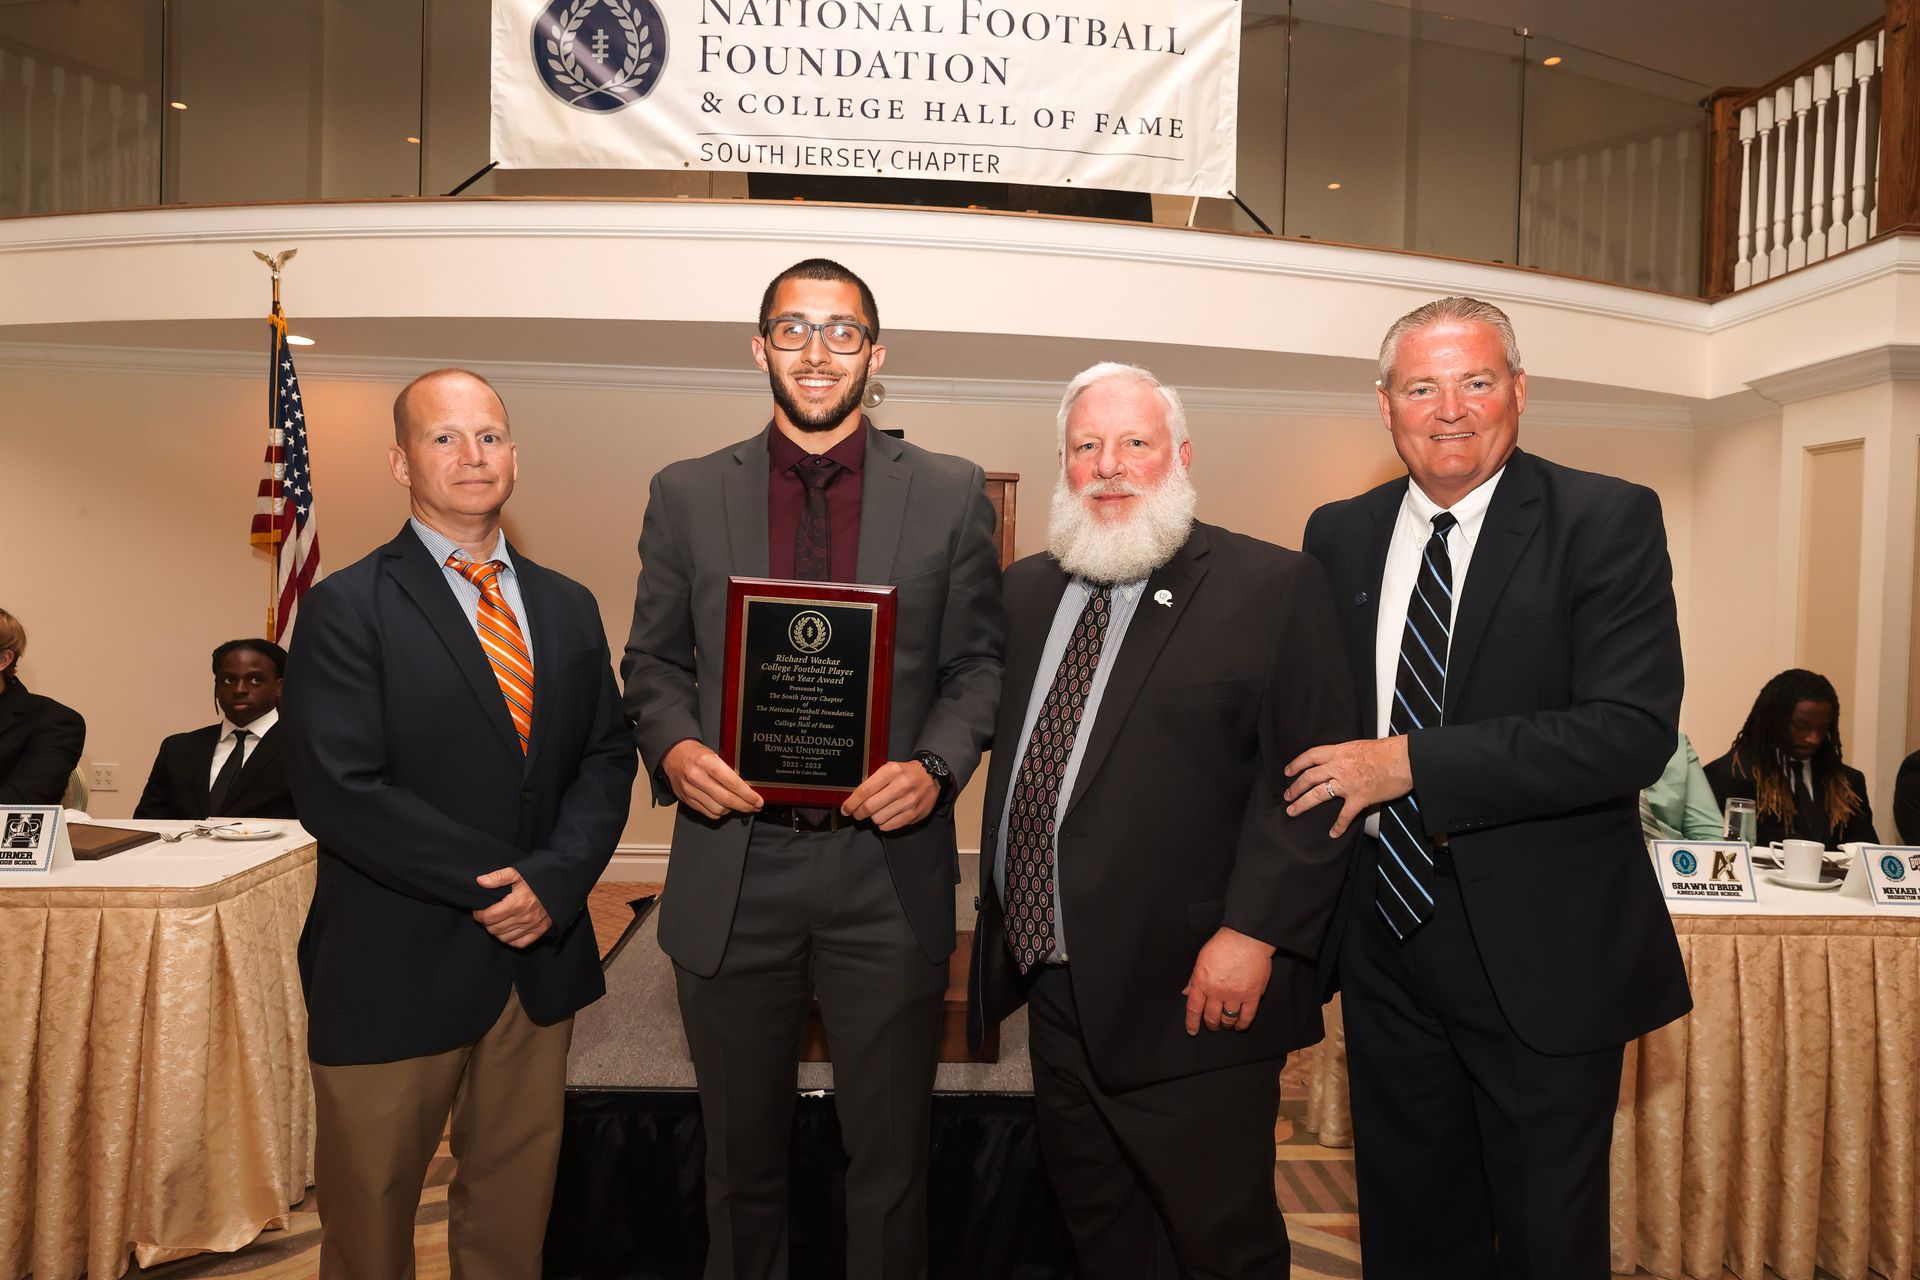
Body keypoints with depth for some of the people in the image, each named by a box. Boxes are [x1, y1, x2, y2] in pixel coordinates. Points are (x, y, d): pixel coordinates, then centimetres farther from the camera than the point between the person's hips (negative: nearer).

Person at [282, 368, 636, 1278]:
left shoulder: (568, 607, 9)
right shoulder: (347, 608, -8)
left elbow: (607, 757, 4)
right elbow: (339, 790, -16)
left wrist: (554, 879, -12)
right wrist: (493, 885, -16)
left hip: (541, 955, 4)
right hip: (396, 966, -4)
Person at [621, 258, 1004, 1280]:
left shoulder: (952, 494, 2)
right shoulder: (686, 494, 5)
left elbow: (979, 664, 2)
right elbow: (653, 661, 8)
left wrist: (936, 767, -15)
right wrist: (673, 746, -12)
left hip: (887, 865, -1)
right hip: (732, 870, 1)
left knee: (889, 1159, 14)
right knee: (741, 1157, 19)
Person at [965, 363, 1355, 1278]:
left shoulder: (1272, 587, -9)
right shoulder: (1025, 591, 11)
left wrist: (1254, 932, -19)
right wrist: (999, 920, 13)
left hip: (1192, 994, -6)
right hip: (1053, 984, 6)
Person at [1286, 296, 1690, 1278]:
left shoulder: (1607, 522, -9)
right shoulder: (1338, 536, 4)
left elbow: (1634, 731, -21)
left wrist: (1410, 764, -23)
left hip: (1541, 953, -4)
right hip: (1385, 936, 4)